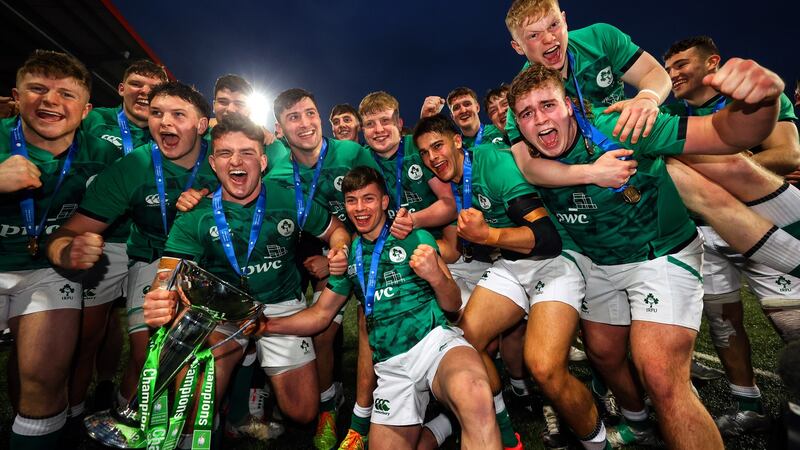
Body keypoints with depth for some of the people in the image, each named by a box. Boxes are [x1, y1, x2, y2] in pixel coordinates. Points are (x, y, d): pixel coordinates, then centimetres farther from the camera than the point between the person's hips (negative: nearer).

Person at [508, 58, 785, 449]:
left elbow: (727, 135, -28)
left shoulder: (617, 129, -25)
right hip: (596, 263, 5)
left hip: (661, 255, -5)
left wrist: (757, 101, -48)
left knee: (661, 378, -20)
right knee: (603, 355, 19)